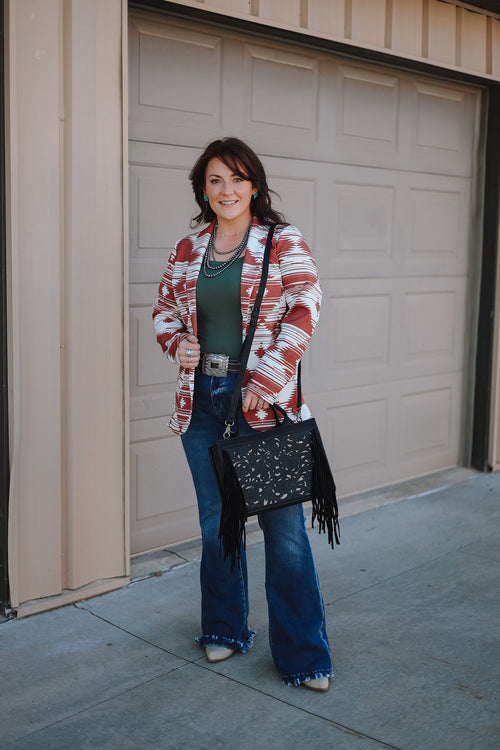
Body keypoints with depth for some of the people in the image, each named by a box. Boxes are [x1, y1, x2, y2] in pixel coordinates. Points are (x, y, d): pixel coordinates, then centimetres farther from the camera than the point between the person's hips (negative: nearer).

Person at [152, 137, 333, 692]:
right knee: (215, 520, 14)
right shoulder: (188, 250, 10)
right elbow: (164, 308, 20)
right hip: (201, 401, 4)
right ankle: (225, 629, 34)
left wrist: (267, 379, -17)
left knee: (282, 523, -2)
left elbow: (305, 309, -10)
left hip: (264, 400, -4)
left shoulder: (283, 242, -2)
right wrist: (177, 344, -2)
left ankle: (303, 655, 13)